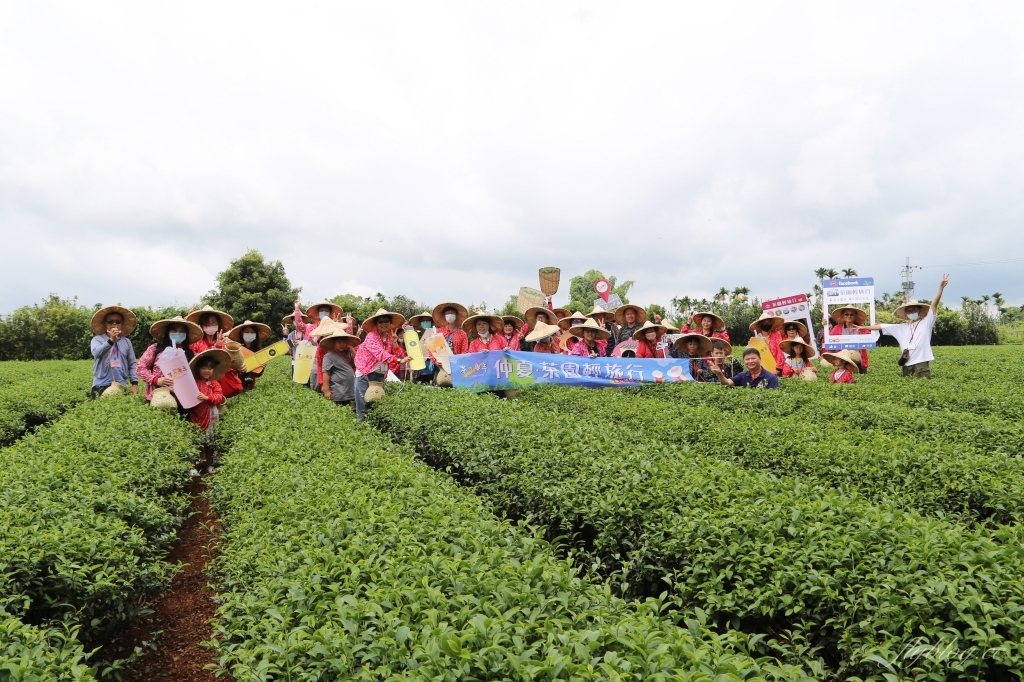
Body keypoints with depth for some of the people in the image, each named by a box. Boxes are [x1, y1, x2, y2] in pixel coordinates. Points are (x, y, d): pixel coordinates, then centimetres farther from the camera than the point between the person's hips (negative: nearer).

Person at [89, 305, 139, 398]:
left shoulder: (126, 342, 10)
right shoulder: (97, 339, 4)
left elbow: (132, 364, 11)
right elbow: (96, 353, -17)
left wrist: (135, 383, 2)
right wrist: (111, 340, -30)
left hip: (120, 385, 1)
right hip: (101, 384, -1)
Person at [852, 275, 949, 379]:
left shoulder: (926, 322, 8)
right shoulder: (901, 328, 19)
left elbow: (934, 304, -1)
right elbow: (881, 326, 22)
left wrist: (941, 287, -10)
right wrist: (863, 327, 22)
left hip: (922, 363, -4)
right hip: (907, 365, 4)